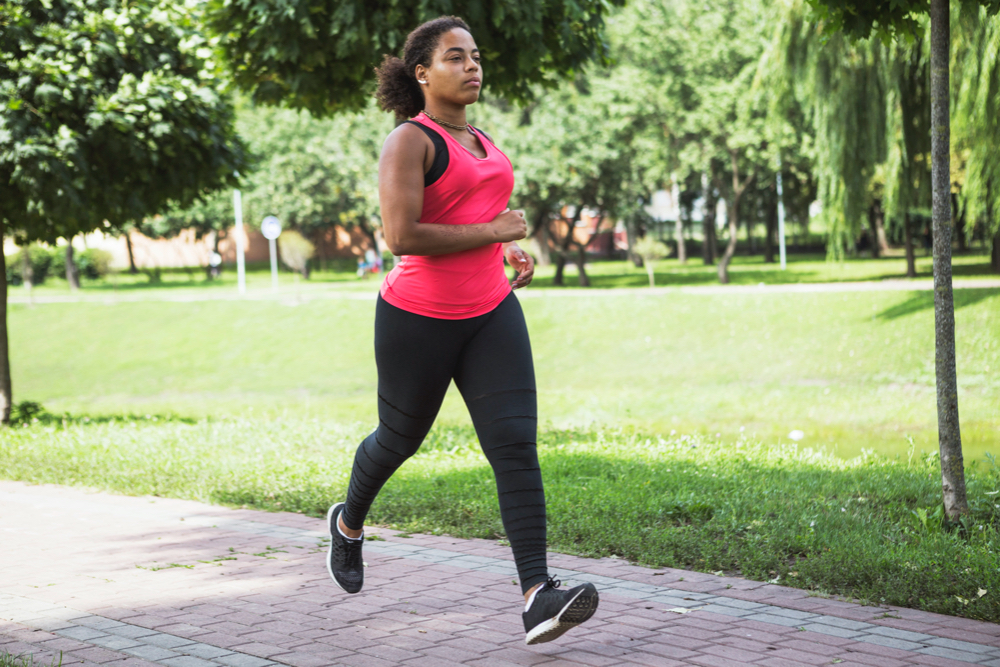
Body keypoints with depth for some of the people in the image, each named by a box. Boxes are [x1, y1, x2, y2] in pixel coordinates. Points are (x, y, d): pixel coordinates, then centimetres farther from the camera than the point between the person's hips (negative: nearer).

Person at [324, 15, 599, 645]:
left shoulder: (482, 142, 14)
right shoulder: (409, 141, -10)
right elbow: (401, 235, -22)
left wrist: (511, 250, 11)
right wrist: (492, 231, -17)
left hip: (490, 314, 5)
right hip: (418, 318, -5)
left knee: (517, 444, -12)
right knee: (399, 439, 15)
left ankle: (538, 597, -19)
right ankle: (349, 523, 48)